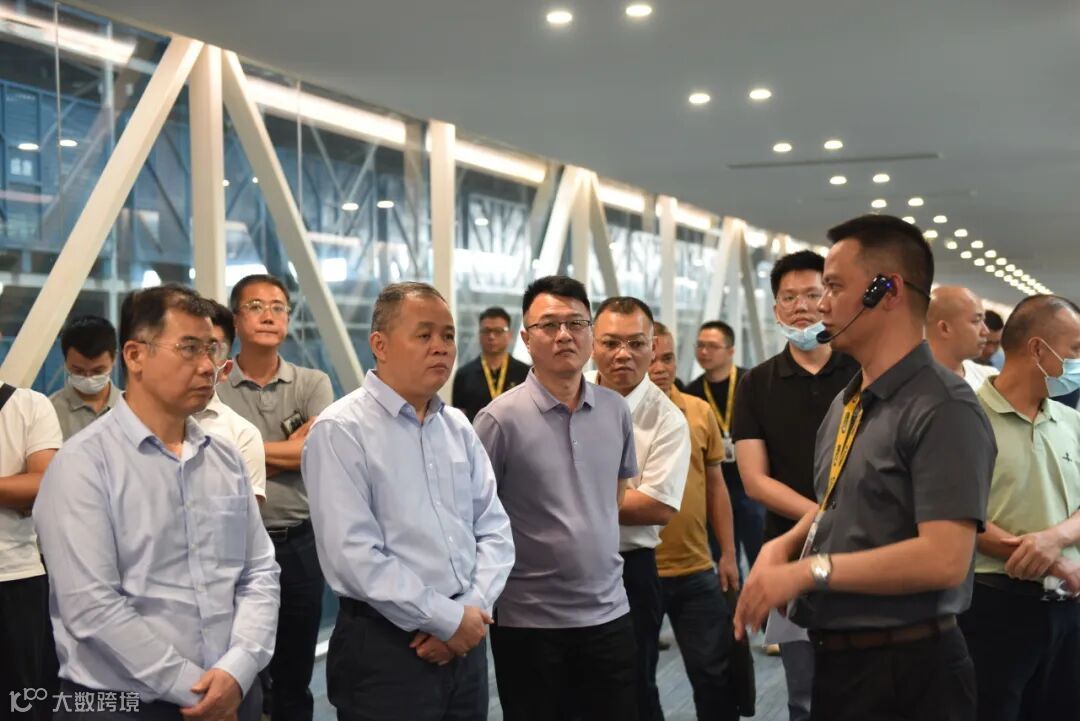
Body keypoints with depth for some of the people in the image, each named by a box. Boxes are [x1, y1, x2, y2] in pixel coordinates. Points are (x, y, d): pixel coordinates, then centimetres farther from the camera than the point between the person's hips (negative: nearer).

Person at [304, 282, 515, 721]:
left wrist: (473, 608, -8)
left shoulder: (458, 427, 10)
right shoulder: (341, 430, -10)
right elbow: (354, 555, -18)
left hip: (465, 640, 6)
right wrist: (448, 619, -14)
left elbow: (494, 530, 9)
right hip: (384, 649, -6)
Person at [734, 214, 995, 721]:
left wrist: (810, 570, -21)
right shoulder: (846, 404, 10)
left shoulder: (943, 409, -18)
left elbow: (944, 559, -26)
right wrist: (784, 545, 3)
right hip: (834, 659, 8)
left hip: (904, 674, -8)